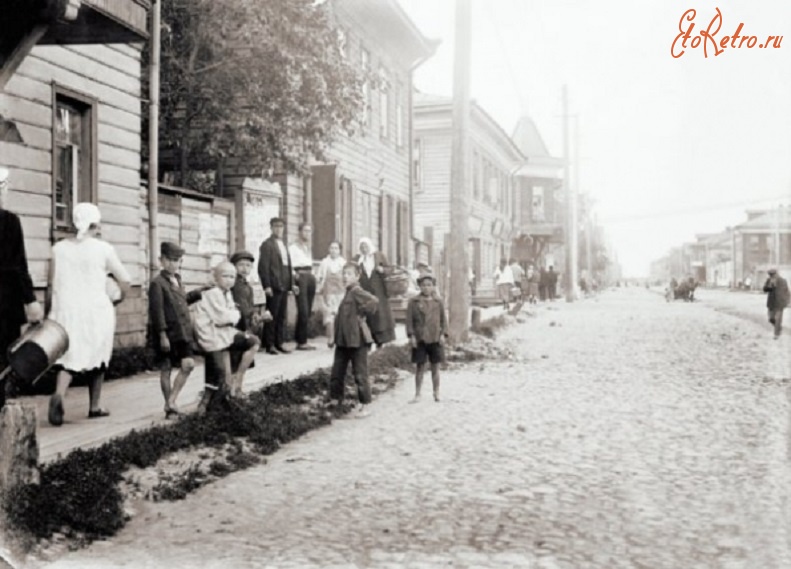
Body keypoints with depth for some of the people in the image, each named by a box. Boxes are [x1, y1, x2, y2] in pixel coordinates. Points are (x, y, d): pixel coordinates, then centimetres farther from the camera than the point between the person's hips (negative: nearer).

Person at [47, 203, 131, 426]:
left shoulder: (59, 248, 3)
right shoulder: (103, 248, -4)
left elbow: (52, 285, 4)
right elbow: (125, 281, -3)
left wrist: (48, 313, 13)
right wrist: (119, 298, 16)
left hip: (66, 310, 2)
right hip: (96, 311, -2)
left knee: (69, 357, 5)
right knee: (97, 358, 14)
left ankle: (58, 395, -22)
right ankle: (94, 408, 21)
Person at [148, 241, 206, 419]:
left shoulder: (176, 280, 13)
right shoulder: (157, 283, -11)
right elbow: (157, 311, -16)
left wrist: (200, 293, 25)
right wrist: (162, 335, -19)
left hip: (182, 333, 7)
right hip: (166, 334, -7)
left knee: (189, 364, -5)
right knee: (166, 370, 4)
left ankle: (171, 401, 4)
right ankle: (169, 407, 14)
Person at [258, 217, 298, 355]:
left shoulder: (283, 245, 18)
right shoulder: (267, 244, -4)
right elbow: (263, 267, -10)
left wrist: (292, 284, 12)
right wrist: (267, 286, -16)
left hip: (284, 286, 7)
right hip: (273, 286, -7)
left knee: (281, 316, 8)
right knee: (272, 316, -2)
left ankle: (279, 343, 14)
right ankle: (269, 345, 5)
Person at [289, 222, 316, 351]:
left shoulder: (308, 248, 22)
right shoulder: (293, 247, -1)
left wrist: (312, 275, 14)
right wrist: (295, 278, -14)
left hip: (310, 277, 7)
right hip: (300, 277, -7)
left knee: (308, 311, 4)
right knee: (303, 310, -11)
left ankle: (299, 338, 11)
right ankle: (302, 341, -8)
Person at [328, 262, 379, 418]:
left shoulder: (357, 291, -13)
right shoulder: (347, 293, 15)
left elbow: (375, 302, -30)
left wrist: (361, 315, -18)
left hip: (357, 341, -9)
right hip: (342, 341, 9)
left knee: (360, 375, 0)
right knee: (336, 374, 12)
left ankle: (364, 406, 9)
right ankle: (335, 403, 24)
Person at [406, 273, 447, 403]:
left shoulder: (438, 301, 6)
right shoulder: (413, 301, 1)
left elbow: (443, 319, 9)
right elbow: (409, 320, 0)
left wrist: (443, 334, -2)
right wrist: (411, 335, -8)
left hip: (435, 339, 1)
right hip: (420, 339, -1)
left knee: (435, 367, 7)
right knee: (420, 367, 3)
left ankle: (436, 393, 16)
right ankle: (417, 394, 11)